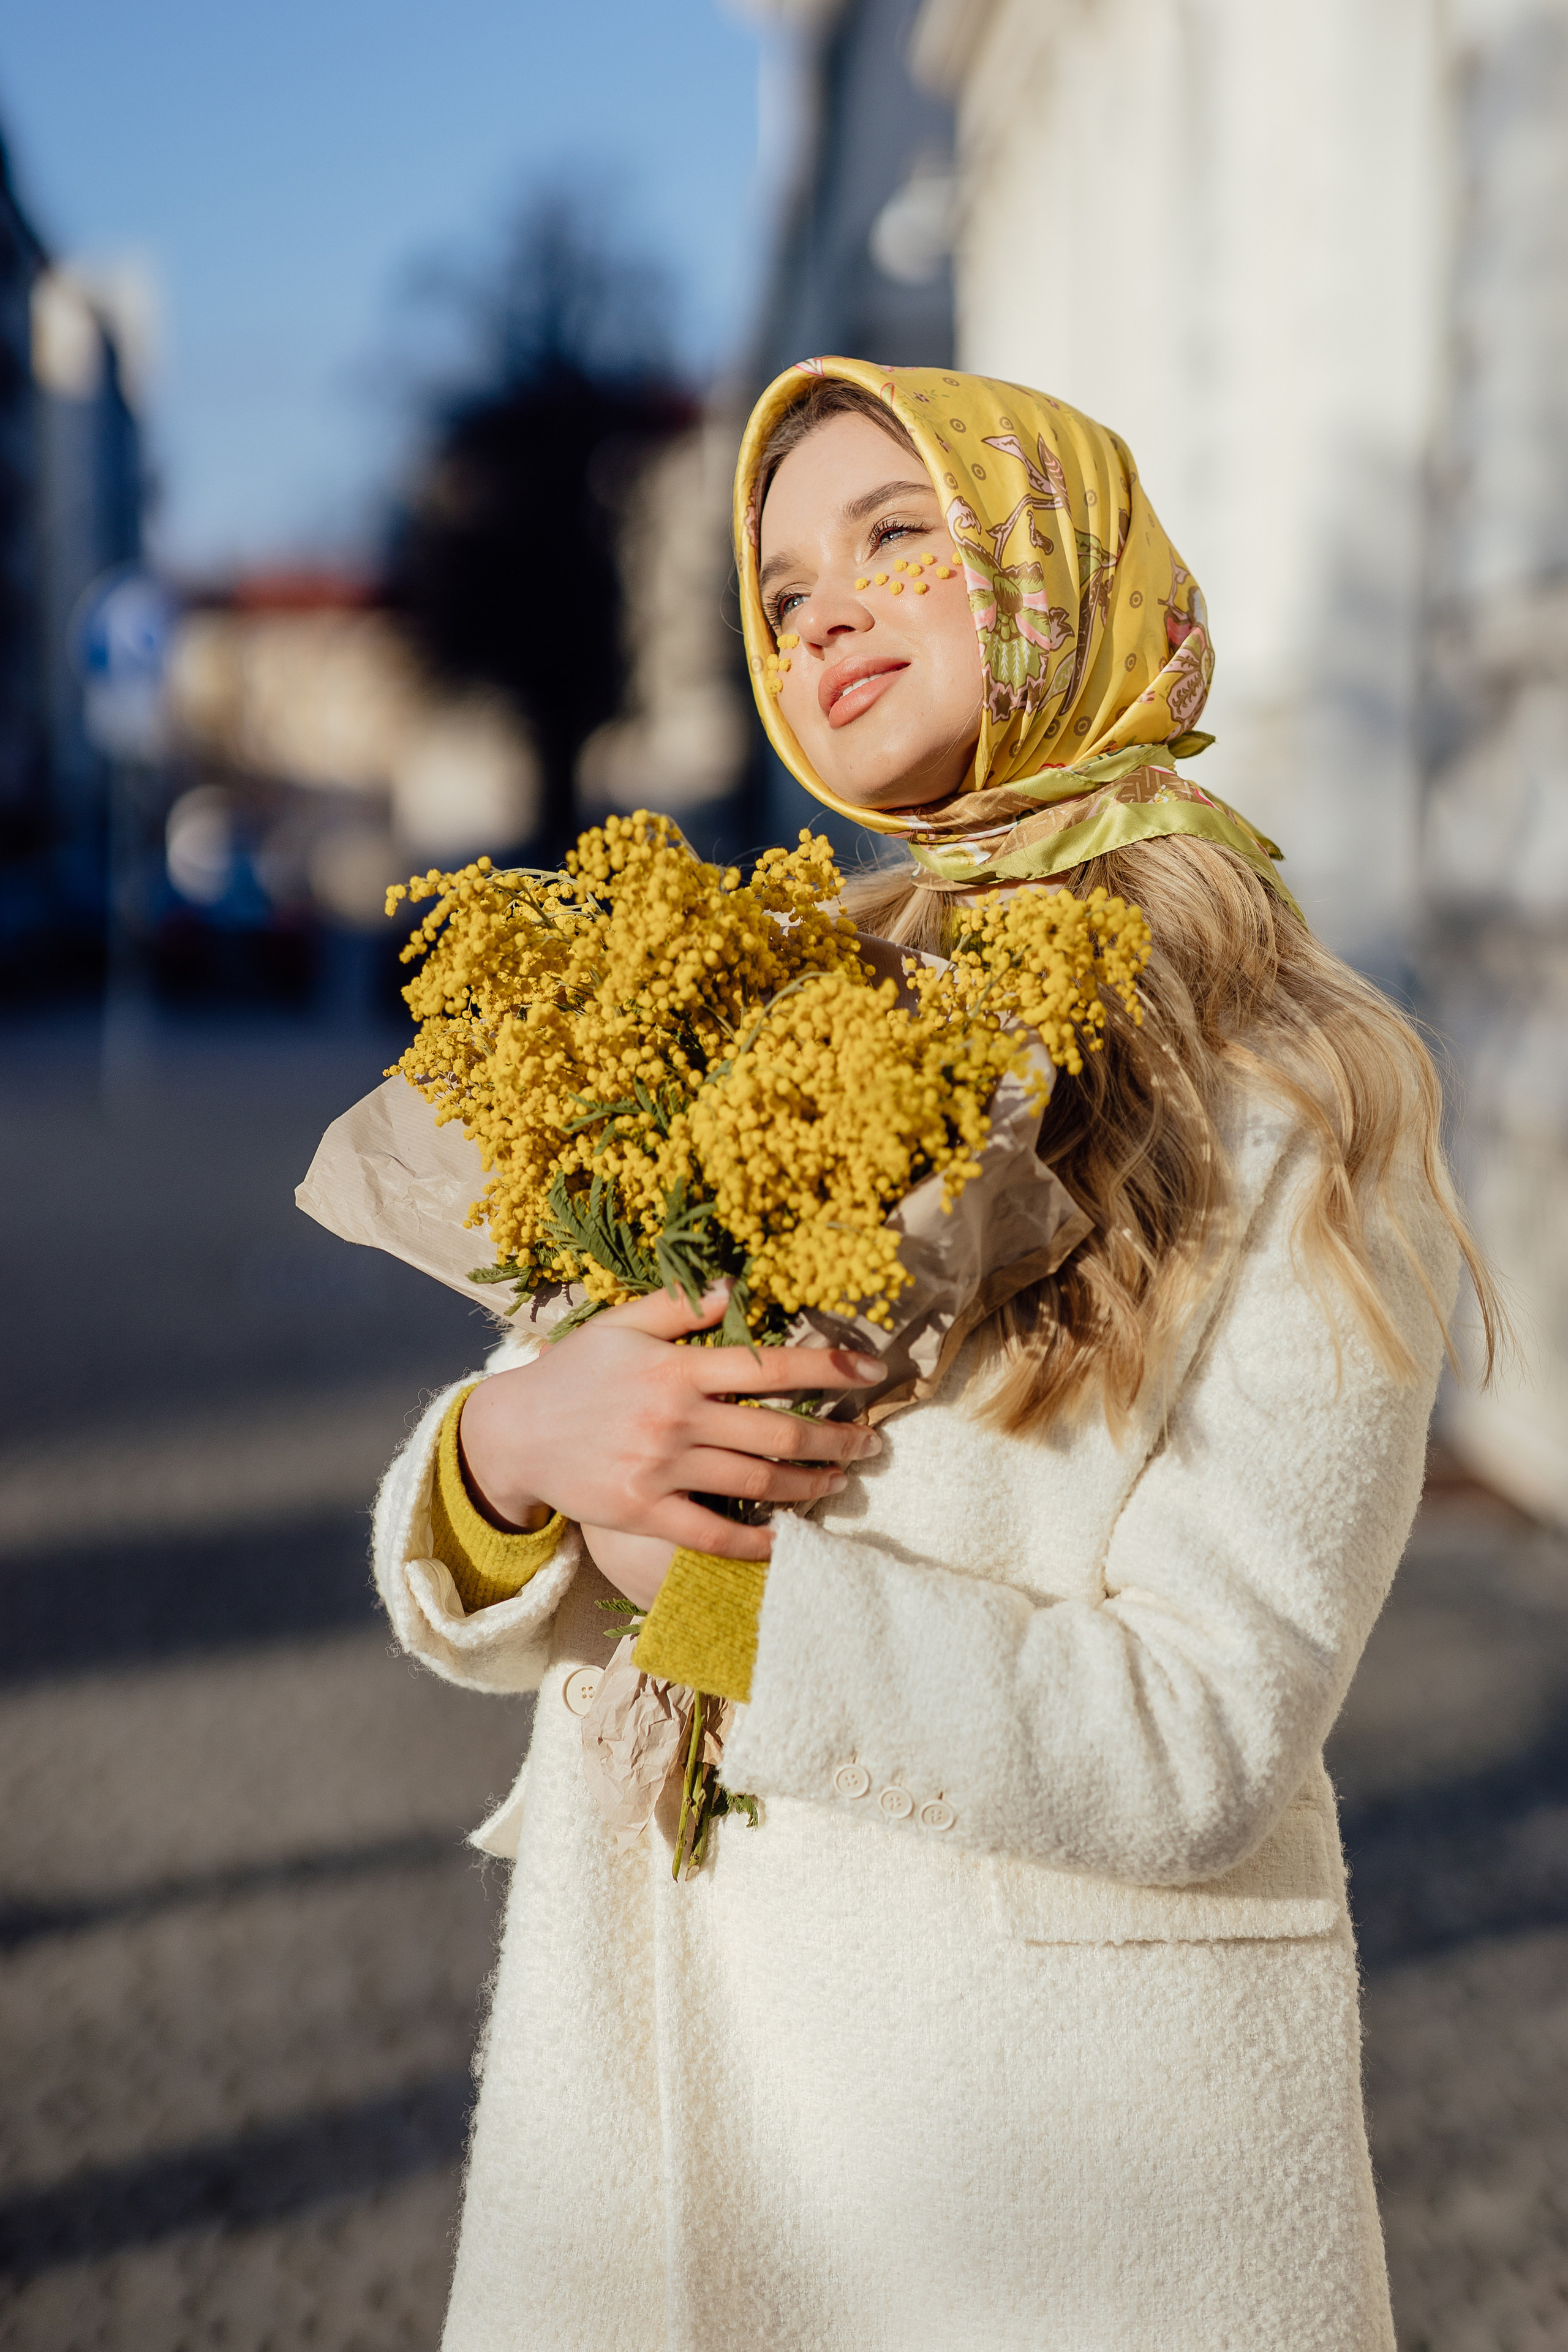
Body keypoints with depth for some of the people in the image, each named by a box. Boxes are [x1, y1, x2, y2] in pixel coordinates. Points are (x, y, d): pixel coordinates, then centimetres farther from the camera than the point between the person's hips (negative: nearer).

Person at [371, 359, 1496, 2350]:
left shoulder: (1291, 1102, -11)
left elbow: (1192, 1757, -18)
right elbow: (472, 1611, 3)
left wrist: (705, 1579, -19)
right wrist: (511, 1447, -18)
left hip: (1052, 2101, -4)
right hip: (646, 2055, 5)